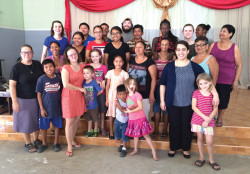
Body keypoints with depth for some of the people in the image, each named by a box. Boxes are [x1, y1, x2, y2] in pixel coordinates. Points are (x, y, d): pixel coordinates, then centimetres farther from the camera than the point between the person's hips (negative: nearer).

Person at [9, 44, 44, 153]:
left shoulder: (37, 64, 1)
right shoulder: (17, 67, -11)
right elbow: (12, 85, -12)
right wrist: (14, 101, -18)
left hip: (37, 98, 4)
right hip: (23, 99, -4)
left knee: (37, 120, 16)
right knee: (25, 121, 7)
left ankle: (36, 140, 36)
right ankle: (28, 144, 26)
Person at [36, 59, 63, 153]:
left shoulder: (58, 78, -3)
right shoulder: (41, 79, -9)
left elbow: (61, 92, 4)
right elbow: (39, 94, -6)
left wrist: (63, 106, 3)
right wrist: (41, 108, -9)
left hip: (57, 107, 2)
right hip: (45, 108, -1)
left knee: (57, 125, 12)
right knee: (44, 127, 12)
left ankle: (56, 143, 31)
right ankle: (44, 143, 32)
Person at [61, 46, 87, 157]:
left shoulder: (82, 66, 8)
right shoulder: (66, 68, -7)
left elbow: (86, 78, 23)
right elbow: (66, 84, -17)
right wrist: (80, 89, -11)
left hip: (79, 96, 5)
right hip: (68, 96, -5)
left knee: (77, 120, 12)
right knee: (69, 122, 0)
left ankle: (72, 140, 33)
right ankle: (69, 147, 13)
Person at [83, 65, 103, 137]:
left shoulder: (94, 83, -20)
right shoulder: (83, 83, -5)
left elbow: (101, 91, -14)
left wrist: (95, 95, -4)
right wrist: (86, 96, -4)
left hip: (94, 105, -4)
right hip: (86, 105, 4)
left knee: (95, 119, 14)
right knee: (89, 119, 20)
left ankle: (95, 130, 35)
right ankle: (89, 131, 37)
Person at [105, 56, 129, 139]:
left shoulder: (125, 74, 0)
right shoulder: (110, 72, 2)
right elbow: (107, 86, 5)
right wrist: (107, 99, 3)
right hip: (111, 95, 1)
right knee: (111, 114, 5)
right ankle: (111, 132, 15)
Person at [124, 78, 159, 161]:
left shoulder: (137, 95, -11)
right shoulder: (127, 96, 8)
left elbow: (140, 107, -20)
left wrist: (130, 111, -20)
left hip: (140, 118, -5)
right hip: (132, 119, 6)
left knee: (146, 135, -1)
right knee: (135, 135, 18)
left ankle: (153, 151, 8)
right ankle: (135, 150, 33)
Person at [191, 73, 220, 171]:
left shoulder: (213, 94, -1)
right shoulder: (196, 93, -3)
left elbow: (215, 109, -2)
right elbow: (194, 107, -8)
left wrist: (208, 120, -12)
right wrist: (204, 116, -15)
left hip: (209, 120, 0)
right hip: (197, 119, 0)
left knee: (209, 141, 0)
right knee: (200, 138, 10)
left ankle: (211, 160, 20)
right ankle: (201, 158, 27)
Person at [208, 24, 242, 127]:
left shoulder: (234, 48, -1)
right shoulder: (213, 45, 3)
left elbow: (239, 65, 0)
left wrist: (236, 80, -5)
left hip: (227, 81, -1)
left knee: (224, 100, 8)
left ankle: (220, 119, 31)